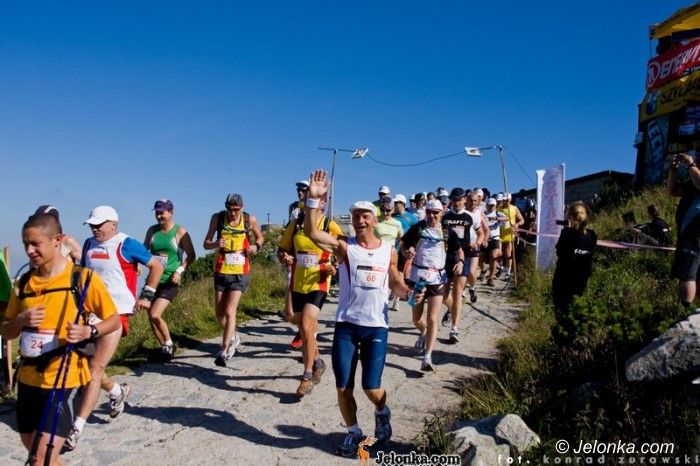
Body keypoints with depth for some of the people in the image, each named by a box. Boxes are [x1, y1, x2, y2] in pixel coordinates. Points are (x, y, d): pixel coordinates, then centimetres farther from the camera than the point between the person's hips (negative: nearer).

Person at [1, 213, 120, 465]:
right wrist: (21, 320, -9)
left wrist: (88, 331, -23)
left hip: (65, 380, -6)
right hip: (28, 380, 6)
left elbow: (114, 320, -4)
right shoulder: (24, 282, 5)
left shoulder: (83, 278, -11)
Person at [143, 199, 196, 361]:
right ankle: (165, 348, 24)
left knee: (154, 315, -17)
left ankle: (169, 343, 7)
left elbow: (191, 255, -3)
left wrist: (180, 270, -14)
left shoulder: (180, 232, -6)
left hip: (170, 281, -5)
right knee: (151, 317, 5)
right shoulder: (152, 231, 6)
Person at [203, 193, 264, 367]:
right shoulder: (217, 217, -3)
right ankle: (232, 337, 36)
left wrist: (256, 246, -8)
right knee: (220, 312, 9)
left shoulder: (250, 220, -5)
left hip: (240, 272, -2)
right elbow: (206, 243, 2)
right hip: (221, 271, 3)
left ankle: (223, 351, -4)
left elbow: (260, 237, 14)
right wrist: (215, 244, -20)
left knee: (230, 311, -11)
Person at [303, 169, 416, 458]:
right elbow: (311, 232, -19)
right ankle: (353, 432, 32)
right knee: (343, 388, 6)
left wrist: (408, 293, -7)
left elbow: (395, 284, 15)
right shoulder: (344, 247, -3)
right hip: (346, 326, 0)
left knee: (372, 389, -1)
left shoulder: (388, 250, 5)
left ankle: (382, 413, 36)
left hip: (376, 327, 0)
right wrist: (313, 199, -30)